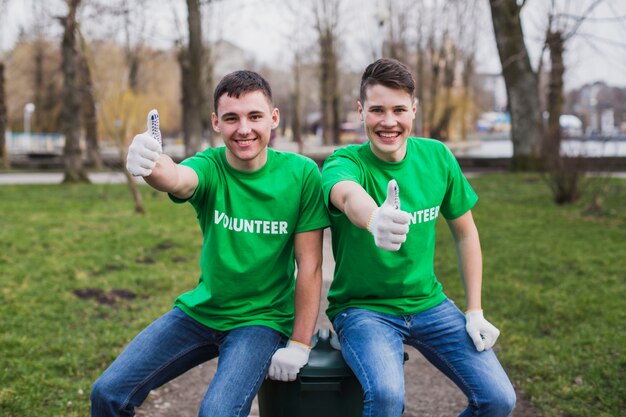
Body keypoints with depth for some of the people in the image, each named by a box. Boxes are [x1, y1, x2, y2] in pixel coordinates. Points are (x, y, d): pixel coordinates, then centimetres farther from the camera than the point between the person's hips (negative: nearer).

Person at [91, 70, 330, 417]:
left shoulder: (301, 174, -12)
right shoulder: (209, 167, -9)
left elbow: (309, 265, -9)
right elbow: (177, 179, -34)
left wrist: (299, 345, -11)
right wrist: (150, 164, -58)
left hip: (261, 319, -3)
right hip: (200, 310, 3)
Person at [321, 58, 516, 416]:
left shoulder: (437, 157, -3)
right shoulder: (343, 164, -17)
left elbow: (465, 232, 8)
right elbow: (350, 195, -43)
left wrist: (475, 312, 3)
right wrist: (374, 219, -67)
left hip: (427, 302, 4)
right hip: (363, 307, -4)